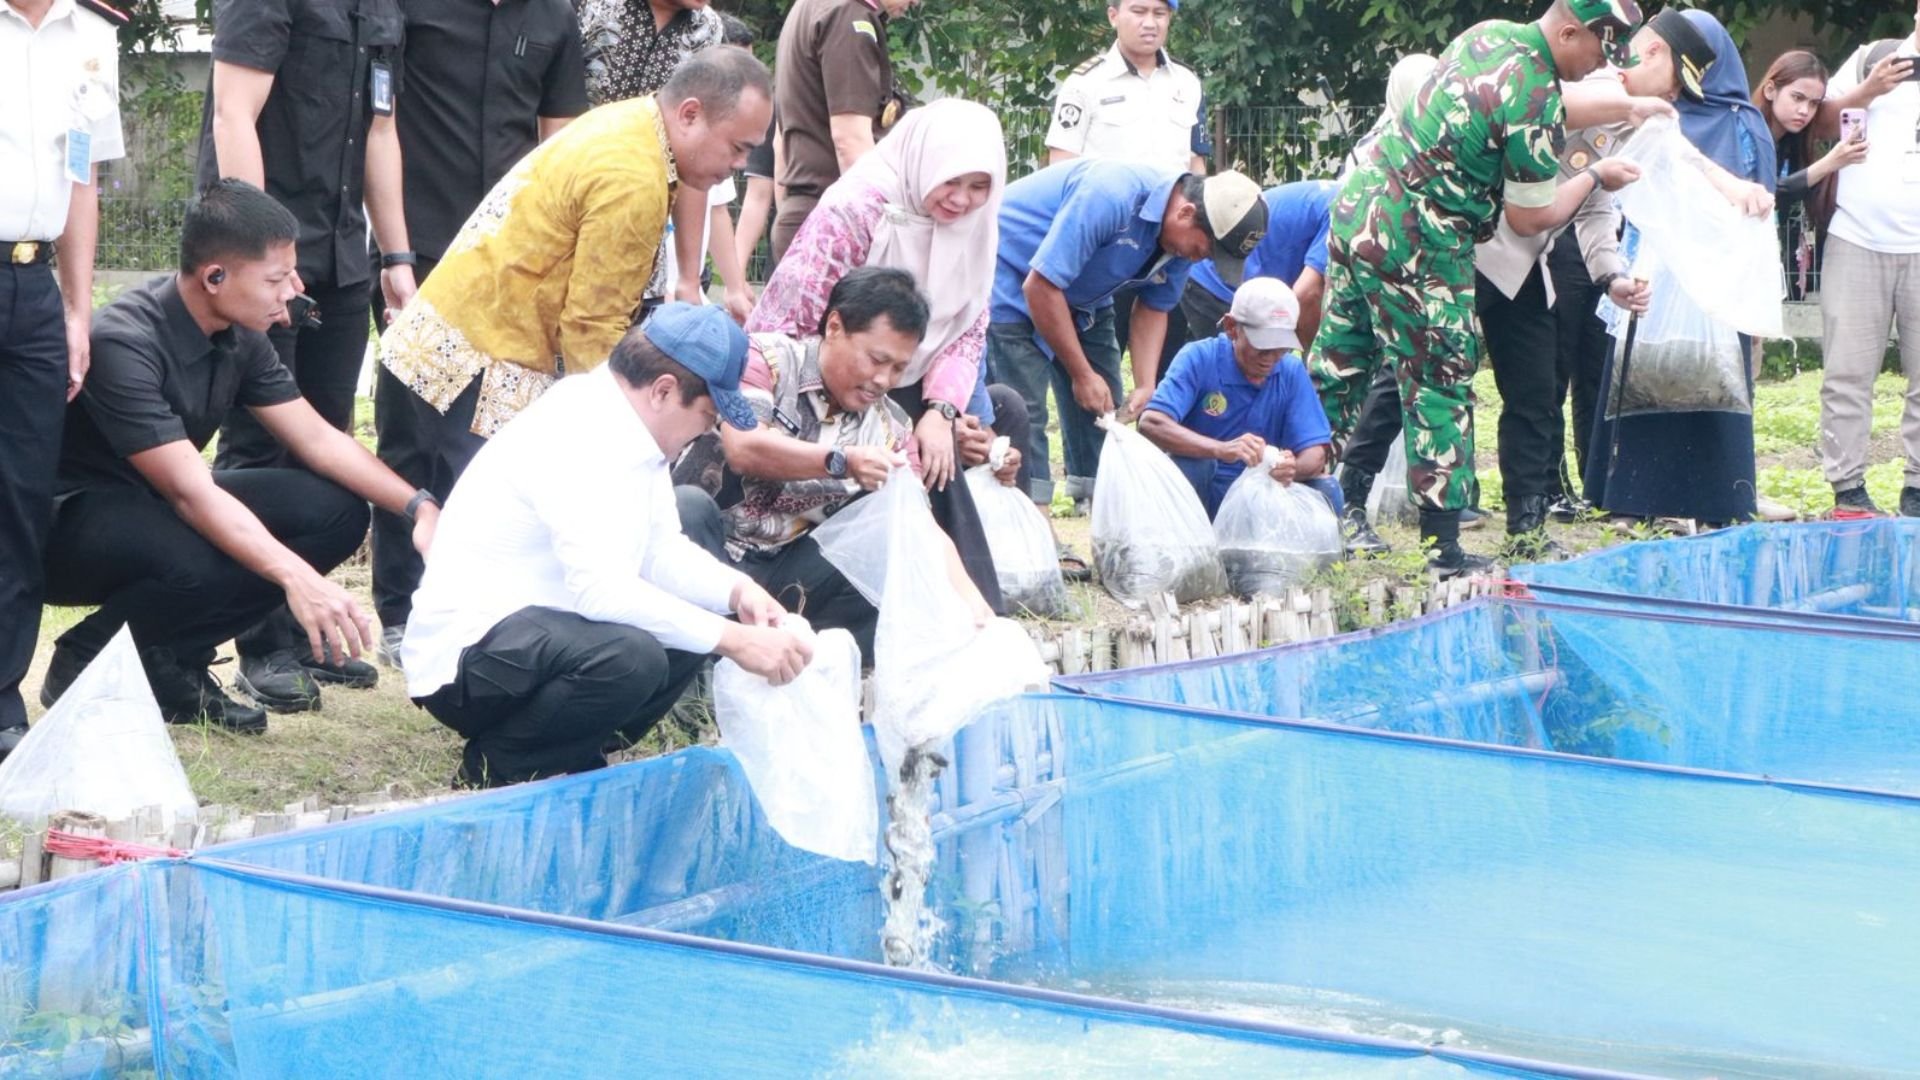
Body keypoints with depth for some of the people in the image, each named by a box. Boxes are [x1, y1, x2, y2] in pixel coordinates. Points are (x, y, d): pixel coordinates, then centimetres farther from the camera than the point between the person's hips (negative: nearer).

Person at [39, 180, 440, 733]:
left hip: (157, 502, 9)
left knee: (336, 509, -9)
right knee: (200, 564, -39)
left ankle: (171, 660, -5)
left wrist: (418, 506, -12)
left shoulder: (240, 337, -3)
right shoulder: (123, 344, -28)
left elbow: (318, 439, 2)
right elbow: (191, 493, -33)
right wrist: (295, 577, -43)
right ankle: (87, 663, -9)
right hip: (74, 520, -9)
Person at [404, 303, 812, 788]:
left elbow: (662, 550, 11)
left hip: (535, 630, 10)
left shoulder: (628, 429, 7)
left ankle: (574, 757, 7)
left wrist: (736, 589, -9)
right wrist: (731, 639, -30)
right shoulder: (580, 438, -23)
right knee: (631, 655, -33)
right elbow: (600, 588, -32)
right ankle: (495, 767, -11)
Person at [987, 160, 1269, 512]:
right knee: (1024, 413, -16)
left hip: (1081, 293, 8)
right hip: (1014, 278, -8)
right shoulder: (1110, 198, -37)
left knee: (1106, 411, 3)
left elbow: (1153, 308, 3)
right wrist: (1081, 375, -24)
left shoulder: (1183, 237, -12)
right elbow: (1040, 287, -32)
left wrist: (1146, 386, -11)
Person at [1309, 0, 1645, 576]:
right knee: (1441, 384, 1)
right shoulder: (1536, 101, -19)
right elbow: (1530, 219, -9)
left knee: (1338, 363, 15)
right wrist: (1596, 177, 5)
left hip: (1356, 203, 9)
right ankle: (1441, 544, 3)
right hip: (1414, 244, -9)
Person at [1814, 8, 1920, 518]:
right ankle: (1847, 487, 4)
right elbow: (1821, 124, 10)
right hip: (1856, 243, -1)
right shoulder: (1871, 59, 9)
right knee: (1848, 371, 0)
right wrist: (1866, 92, -6)